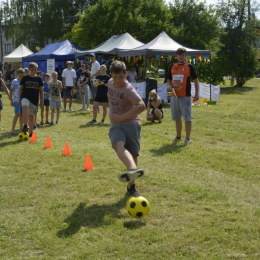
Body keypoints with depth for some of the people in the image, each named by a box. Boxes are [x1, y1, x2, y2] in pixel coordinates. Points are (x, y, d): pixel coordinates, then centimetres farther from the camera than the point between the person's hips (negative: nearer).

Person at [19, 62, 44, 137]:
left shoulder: (39, 79, 4)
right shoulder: (25, 78, 2)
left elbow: (41, 90, 9)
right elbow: (21, 89, 7)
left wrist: (42, 100, 5)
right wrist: (19, 99, 4)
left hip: (35, 99, 2)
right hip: (25, 97, -2)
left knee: (31, 115, 8)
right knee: (25, 107, -33)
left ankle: (30, 132, 17)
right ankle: (25, 126, -37)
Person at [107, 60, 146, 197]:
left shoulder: (129, 90, -13)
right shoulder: (110, 83, 7)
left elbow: (141, 106, -27)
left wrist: (122, 117, -25)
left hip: (131, 123, -3)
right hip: (116, 125, 4)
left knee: (133, 154, -1)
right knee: (119, 146, -28)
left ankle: (131, 186, 18)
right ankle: (133, 170, -56)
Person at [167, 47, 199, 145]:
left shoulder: (189, 66, -2)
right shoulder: (173, 67, 10)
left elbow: (195, 80, 1)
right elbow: (169, 79, 19)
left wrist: (196, 94, -4)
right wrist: (170, 85, -4)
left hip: (185, 96, -5)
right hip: (174, 96, 5)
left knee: (187, 118, -4)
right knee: (176, 118, 14)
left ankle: (188, 138, 3)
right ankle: (178, 136, 28)